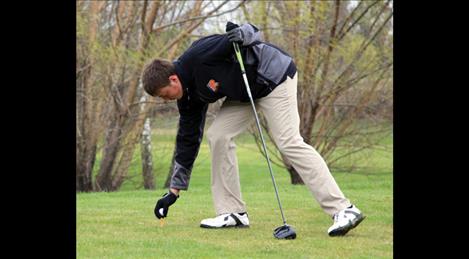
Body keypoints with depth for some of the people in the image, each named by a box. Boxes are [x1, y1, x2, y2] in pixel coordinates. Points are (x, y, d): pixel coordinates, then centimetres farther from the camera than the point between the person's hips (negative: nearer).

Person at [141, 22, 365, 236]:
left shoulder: (200, 56, -24)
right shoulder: (189, 95, 1)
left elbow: (252, 33, -19)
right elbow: (188, 139, 9)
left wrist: (243, 34, -44)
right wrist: (174, 191, 10)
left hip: (274, 75, -9)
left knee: (289, 142, -18)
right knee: (218, 135, -3)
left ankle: (343, 210, -22)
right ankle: (233, 213, 3)